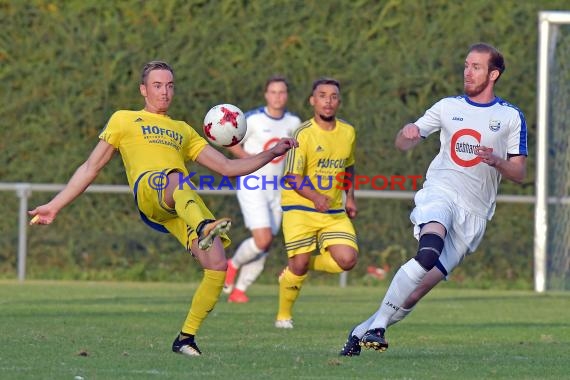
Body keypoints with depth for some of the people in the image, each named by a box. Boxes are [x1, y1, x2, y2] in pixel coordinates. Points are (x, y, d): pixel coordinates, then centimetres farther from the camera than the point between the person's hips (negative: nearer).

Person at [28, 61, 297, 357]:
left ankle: (186, 337, -4)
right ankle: (203, 230, -73)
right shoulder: (124, 120, 26)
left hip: (186, 203, 5)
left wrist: (272, 153, 21)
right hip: (147, 188, -5)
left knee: (217, 266, -17)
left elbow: (228, 168, 32)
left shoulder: (183, 131, 36)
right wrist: (54, 206, 17)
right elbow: (91, 168, 24)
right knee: (177, 178, -42)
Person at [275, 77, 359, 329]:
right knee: (299, 264, -13)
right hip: (299, 208, -5)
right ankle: (284, 315, 11)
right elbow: (291, 176, -15)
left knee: (347, 259, -13)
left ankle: (304, 266, 16)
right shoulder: (303, 134, -11)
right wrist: (315, 196, -31)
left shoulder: (348, 133, 6)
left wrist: (350, 197, 13)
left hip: (334, 212, 5)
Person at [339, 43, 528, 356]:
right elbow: (402, 143, 16)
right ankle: (377, 325, -33)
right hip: (440, 191, -1)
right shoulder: (447, 107, 14)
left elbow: (519, 174, 7)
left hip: (474, 212, 1)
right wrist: (407, 133, -9)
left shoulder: (511, 117, 9)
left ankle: (363, 331, 5)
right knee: (429, 252, -34)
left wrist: (496, 161, -15)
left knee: (422, 284, -8)